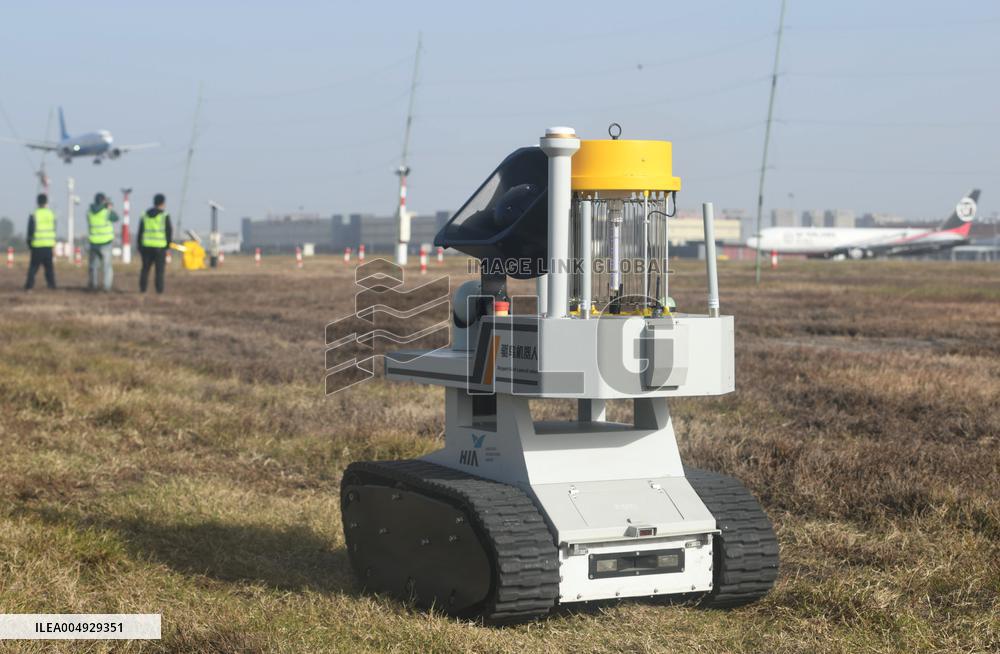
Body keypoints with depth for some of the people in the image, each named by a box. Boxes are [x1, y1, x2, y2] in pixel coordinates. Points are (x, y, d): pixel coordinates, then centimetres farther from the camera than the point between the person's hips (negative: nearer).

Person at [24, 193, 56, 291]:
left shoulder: (33, 215, -8)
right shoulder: (52, 214, 2)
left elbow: (30, 231, -4)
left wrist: (29, 243, 8)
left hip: (37, 246, -3)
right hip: (49, 245, 3)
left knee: (33, 266, 2)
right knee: (49, 266, 10)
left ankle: (29, 285, -4)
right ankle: (51, 284, 8)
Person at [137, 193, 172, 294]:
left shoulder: (145, 215, 6)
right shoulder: (164, 216, -7)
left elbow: (140, 232, 8)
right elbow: (169, 232, -7)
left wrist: (140, 247, 12)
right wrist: (168, 244, 5)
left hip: (146, 246, 4)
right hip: (160, 247, -4)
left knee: (145, 268, 11)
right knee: (159, 269, 1)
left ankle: (142, 288, 6)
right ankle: (159, 289, -3)